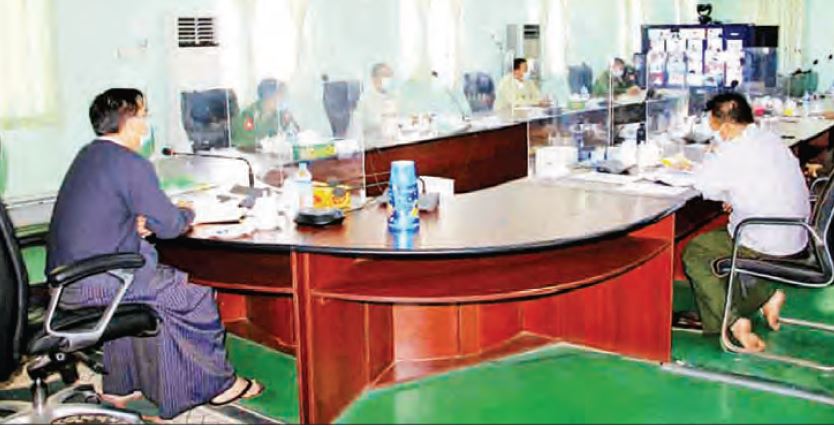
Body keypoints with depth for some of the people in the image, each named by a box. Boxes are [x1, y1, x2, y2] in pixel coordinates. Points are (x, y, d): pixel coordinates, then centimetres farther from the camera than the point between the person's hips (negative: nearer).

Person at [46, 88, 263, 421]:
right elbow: (169, 226, -12)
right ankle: (219, 384, 17)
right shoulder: (131, 164, -15)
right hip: (93, 283, -9)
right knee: (198, 298, 1)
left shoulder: (88, 156, 14)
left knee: (164, 283, 29)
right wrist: (188, 213, 10)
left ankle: (121, 387, 31)